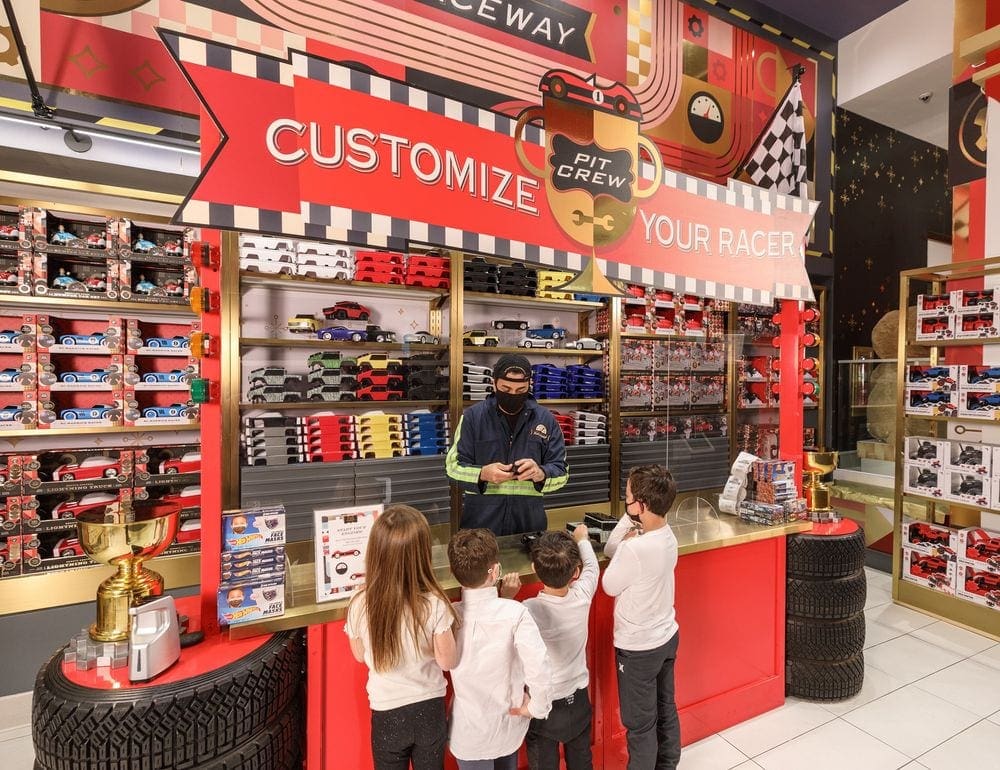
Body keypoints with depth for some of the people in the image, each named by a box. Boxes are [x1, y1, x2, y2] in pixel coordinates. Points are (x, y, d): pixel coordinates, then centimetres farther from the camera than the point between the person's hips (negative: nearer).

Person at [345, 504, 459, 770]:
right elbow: (448, 661, -13)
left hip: (387, 713, 0)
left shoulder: (360, 606, -22)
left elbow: (360, 656, -3)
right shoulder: (434, 605, -27)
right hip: (430, 709, 0)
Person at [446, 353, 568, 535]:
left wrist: (540, 473, -22)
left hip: (529, 521, 1)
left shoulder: (545, 419, 0)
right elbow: (453, 465, -2)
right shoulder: (473, 416, -3)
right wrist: (482, 473, -21)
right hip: (480, 521, -1)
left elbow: (561, 472, 0)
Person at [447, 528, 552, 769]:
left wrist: (503, 599, 4)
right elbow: (538, 663, -33)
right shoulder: (515, 612, -25)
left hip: (469, 731, 0)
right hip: (509, 724, 0)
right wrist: (537, 707, -16)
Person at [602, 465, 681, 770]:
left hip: (638, 648, -8)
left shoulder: (634, 549, -34)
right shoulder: (668, 536, -8)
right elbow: (609, 549, 1)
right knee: (666, 710, 26)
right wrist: (629, 520, -10)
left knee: (639, 724, 14)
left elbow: (609, 586, -15)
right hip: (667, 637, 8)